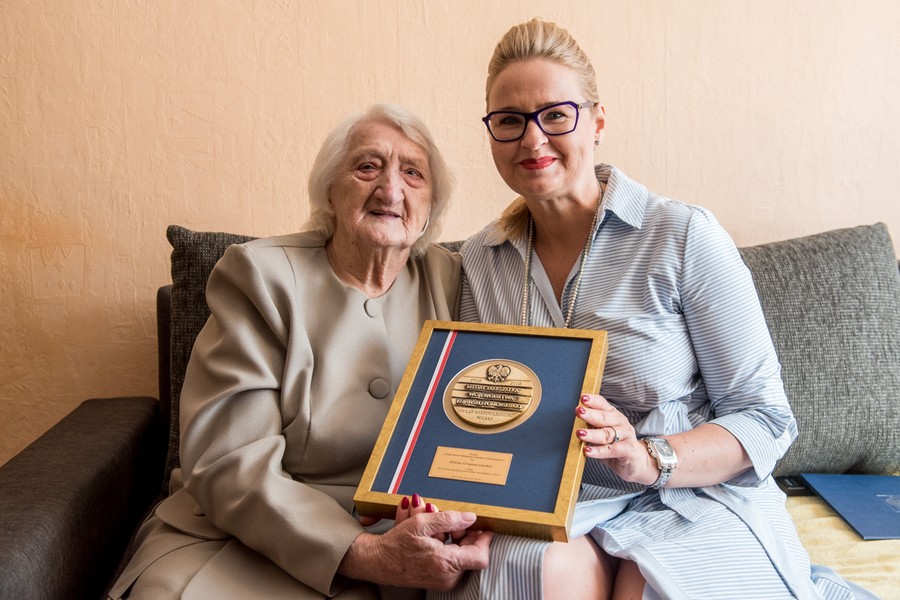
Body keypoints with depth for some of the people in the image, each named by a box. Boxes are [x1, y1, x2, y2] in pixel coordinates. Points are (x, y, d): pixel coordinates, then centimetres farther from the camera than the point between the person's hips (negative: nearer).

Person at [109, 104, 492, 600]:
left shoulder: (451, 280, 6)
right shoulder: (260, 275, -3)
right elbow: (228, 459, -11)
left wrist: (458, 518, -16)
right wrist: (366, 555, -23)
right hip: (252, 539, -3)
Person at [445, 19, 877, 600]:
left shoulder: (684, 236, -9)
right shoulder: (481, 261, 4)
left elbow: (765, 417, -7)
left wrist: (650, 459, -24)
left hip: (695, 501, -1)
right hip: (550, 509, 2)